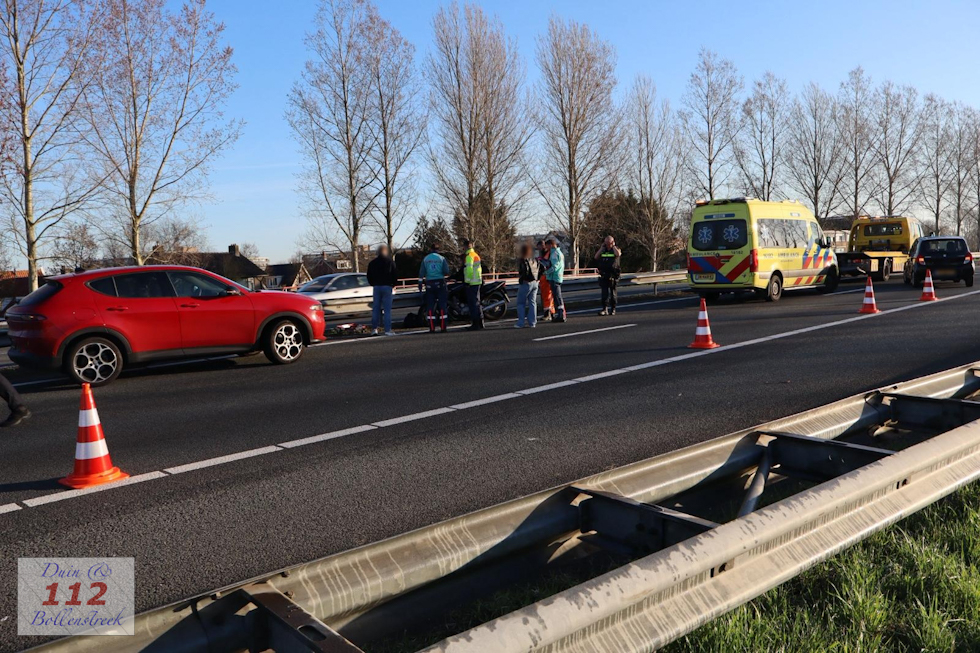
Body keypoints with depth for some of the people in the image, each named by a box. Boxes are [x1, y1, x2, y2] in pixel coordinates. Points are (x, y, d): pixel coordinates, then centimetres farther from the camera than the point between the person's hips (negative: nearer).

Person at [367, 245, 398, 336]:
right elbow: (395, 274, -3)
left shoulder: (372, 263, 9)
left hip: (376, 287, 3)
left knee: (375, 309, 8)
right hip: (387, 286, -3)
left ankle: (374, 328, 6)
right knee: (387, 309, -4)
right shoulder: (390, 261, -2)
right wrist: (393, 285, 8)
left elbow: (369, 276, 12)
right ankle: (387, 330, -6)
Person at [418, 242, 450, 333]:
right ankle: (443, 327, -1)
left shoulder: (425, 259, 5)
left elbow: (421, 273, 4)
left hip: (429, 285, 2)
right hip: (440, 284, -2)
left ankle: (432, 328, 0)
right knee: (442, 305, 3)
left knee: (430, 306, 5)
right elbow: (447, 272, -6)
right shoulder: (442, 258, -1)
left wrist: (420, 285, 9)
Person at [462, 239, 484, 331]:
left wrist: (467, 281, -19)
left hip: (471, 283, -10)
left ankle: (475, 324, -8)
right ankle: (480, 322, 20)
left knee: (472, 303, -8)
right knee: (477, 302, 15)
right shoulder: (476, 255, 17)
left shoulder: (469, 255, -13)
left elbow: (469, 268, -21)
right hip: (478, 281, 10)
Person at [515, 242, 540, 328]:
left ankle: (520, 323, 0)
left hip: (525, 283, -6)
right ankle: (532, 322, 9)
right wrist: (536, 278, 13)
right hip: (535, 283, 6)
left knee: (521, 303, 3)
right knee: (532, 303, 10)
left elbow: (525, 270, -25)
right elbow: (540, 270, 8)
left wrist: (519, 276, -10)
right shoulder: (535, 260, 7)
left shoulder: (522, 260, -13)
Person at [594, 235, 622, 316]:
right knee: (604, 293, -2)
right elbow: (596, 257, -5)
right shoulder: (602, 250, 12)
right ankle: (604, 309, -1)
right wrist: (602, 247, -2)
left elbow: (618, 254, -21)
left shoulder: (616, 249, 4)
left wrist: (613, 246, -8)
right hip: (604, 275, 2)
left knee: (613, 293, 5)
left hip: (613, 275, -2)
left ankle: (613, 309, 12)